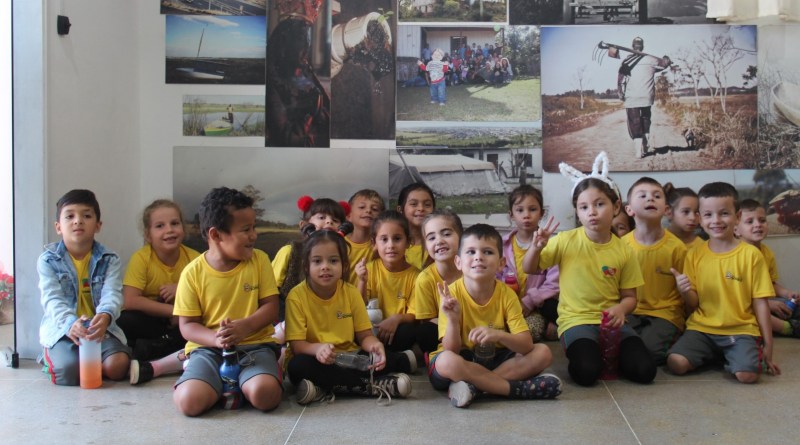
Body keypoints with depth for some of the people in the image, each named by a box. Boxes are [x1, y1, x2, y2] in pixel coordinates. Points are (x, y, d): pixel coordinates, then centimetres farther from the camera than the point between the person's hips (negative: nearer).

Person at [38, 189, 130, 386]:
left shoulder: (109, 260, 3)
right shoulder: (48, 260, 0)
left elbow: (112, 294, -13)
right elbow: (52, 299, -12)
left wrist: (105, 316, -39)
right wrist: (70, 323, -35)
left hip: (100, 328, 1)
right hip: (62, 329, -1)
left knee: (117, 366, -26)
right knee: (67, 372, -28)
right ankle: (53, 357, 11)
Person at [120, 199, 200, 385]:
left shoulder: (193, 258, -7)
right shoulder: (141, 258, -13)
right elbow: (130, 301, -23)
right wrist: (173, 311, -21)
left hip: (184, 323, 2)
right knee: (124, 322, -34)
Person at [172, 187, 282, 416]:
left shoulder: (259, 260, 1)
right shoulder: (193, 272, -3)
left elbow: (271, 308, 0)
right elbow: (187, 325, -2)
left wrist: (243, 327, -20)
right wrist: (216, 338, -23)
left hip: (254, 344, 1)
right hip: (209, 347, 0)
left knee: (264, 395, -31)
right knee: (190, 401, -28)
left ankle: (240, 384, 5)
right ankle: (220, 383, 5)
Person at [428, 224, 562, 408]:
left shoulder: (506, 294, -10)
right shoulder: (453, 293, -17)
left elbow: (527, 346, -16)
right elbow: (451, 350, -19)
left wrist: (499, 335, -36)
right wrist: (452, 319, -37)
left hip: (495, 358, 3)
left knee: (542, 353, -16)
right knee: (446, 361, -36)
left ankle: (474, 385, -23)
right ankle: (519, 389, -24)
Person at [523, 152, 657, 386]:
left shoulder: (623, 251, 1)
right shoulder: (565, 241, -4)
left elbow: (629, 296, 7)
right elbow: (529, 269, 3)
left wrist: (621, 309, -16)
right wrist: (536, 248, -18)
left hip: (611, 320, 3)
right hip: (576, 320, -2)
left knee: (644, 370, -17)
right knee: (586, 372, -30)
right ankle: (584, 353, 5)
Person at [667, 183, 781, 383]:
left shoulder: (751, 255, -1)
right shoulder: (694, 255, 5)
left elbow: (761, 303, 2)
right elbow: (693, 305, 7)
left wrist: (768, 346, 0)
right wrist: (687, 292, -16)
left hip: (740, 331, -2)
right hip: (702, 329, 3)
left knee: (747, 374, -30)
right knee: (676, 363, -24)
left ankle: (730, 358, 5)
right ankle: (712, 356, 8)